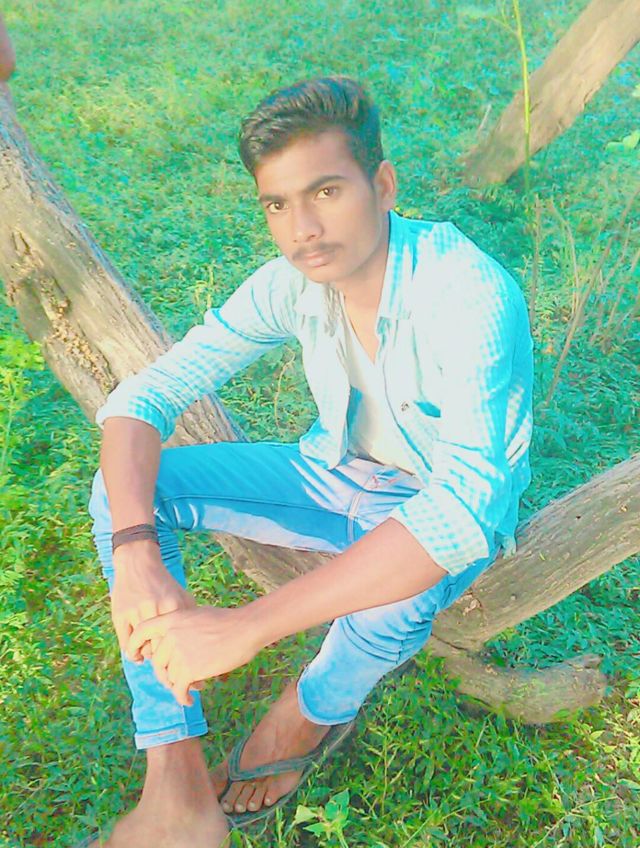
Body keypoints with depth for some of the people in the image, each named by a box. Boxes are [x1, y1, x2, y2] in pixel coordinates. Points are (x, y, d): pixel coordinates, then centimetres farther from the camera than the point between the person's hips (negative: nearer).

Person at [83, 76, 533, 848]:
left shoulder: (471, 296, -32)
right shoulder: (293, 282, -15)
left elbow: (464, 506, -43)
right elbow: (143, 396, -15)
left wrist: (246, 627, -46)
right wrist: (136, 555, -33)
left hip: (445, 512, -4)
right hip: (335, 476, 5)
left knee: (393, 597, -40)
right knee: (122, 489, -11)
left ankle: (315, 705, 0)